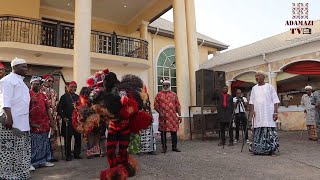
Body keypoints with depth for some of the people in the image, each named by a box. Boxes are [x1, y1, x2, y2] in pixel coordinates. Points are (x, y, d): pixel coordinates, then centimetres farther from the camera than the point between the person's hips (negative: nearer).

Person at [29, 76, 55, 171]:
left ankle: (44, 160, 22)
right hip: (34, 125, -6)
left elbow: (47, 108, 14)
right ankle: (31, 163, 8)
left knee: (44, 143, 12)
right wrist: (30, 122, -15)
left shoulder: (43, 95, 14)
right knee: (33, 144, -2)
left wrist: (51, 120, 8)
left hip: (44, 124, 6)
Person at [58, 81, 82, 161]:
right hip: (67, 121, -4)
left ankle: (77, 154, 18)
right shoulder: (64, 97, 0)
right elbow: (59, 109, -4)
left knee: (78, 138, 5)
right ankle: (68, 155, 14)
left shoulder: (78, 97, 14)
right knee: (68, 139, 4)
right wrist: (63, 117, -11)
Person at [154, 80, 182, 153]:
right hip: (163, 117, -1)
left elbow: (178, 105, 10)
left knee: (174, 132, 6)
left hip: (173, 117, 2)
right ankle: (164, 148, 15)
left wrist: (179, 115, 3)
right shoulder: (159, 94, 6)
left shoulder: (174, 94, 11)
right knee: (163, 132, 4)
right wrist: (160, 113, -11)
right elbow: (156, 105, 2)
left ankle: (174, 147, 19)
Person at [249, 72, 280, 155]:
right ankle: (257, 149, 7)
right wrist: (252, 110, 0)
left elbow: (275, 101, 2)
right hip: (258, 113, 3)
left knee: (270, 130, -5)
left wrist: (275, 112, -7)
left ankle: (271, 149, 2)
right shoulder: (254, 88, 14)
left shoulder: (269, 86, 5)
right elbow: (252, 101, 15)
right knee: (258, 131, 1)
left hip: (268, 113, -3)